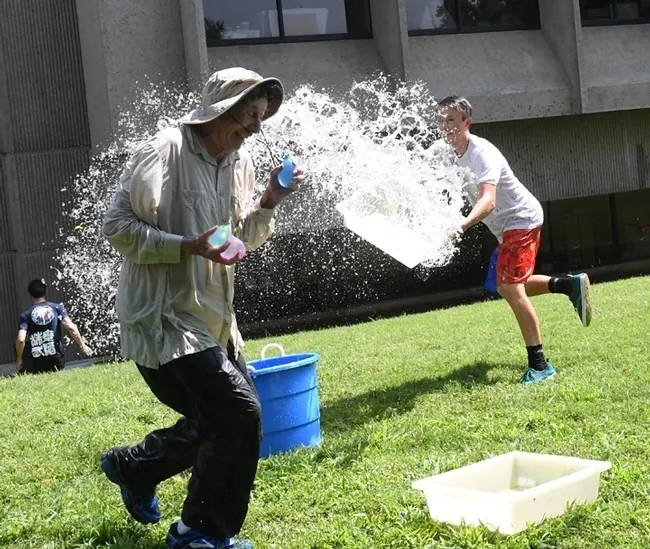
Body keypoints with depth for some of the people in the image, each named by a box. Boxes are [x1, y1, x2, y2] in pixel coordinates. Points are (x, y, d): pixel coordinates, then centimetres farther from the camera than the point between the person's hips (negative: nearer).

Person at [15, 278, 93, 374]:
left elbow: (21, 339, -11)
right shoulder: (57, 307, 2)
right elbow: (70, 327, -10)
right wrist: (83, 346, -4)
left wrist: (19, 359, 2)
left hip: (36, 363, -1)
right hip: (56, 360, 1)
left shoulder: (26, 315, 0)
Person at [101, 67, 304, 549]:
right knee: (240, 414, -14)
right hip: (164, 318, -9)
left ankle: (134, 467, 39)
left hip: (213, 318, 9)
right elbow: (117, 226, -17)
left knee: (220, 418, 18)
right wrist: (189, 246, -25)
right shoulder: (165, 152, -17)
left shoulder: (240, 161, 8)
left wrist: (269, 203, -2)